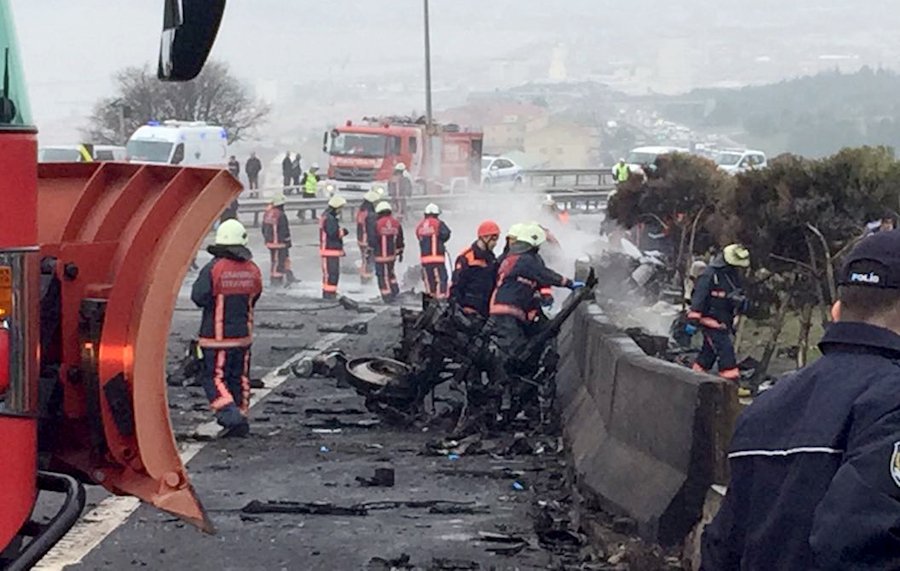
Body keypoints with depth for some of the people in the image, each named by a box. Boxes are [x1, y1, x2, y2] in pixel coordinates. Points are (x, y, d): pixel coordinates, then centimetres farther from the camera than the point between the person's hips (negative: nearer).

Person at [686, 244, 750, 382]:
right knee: (726, 349, -14)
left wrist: (741, 302, 0)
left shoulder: (734, 276, 12)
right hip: (711, 321, -8)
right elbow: (698, 297, -16)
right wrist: (693, 320, -19)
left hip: (724, 322, 8)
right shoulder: (710, 275, -15)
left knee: (709, 352, 14)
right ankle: (732, 382, -15)